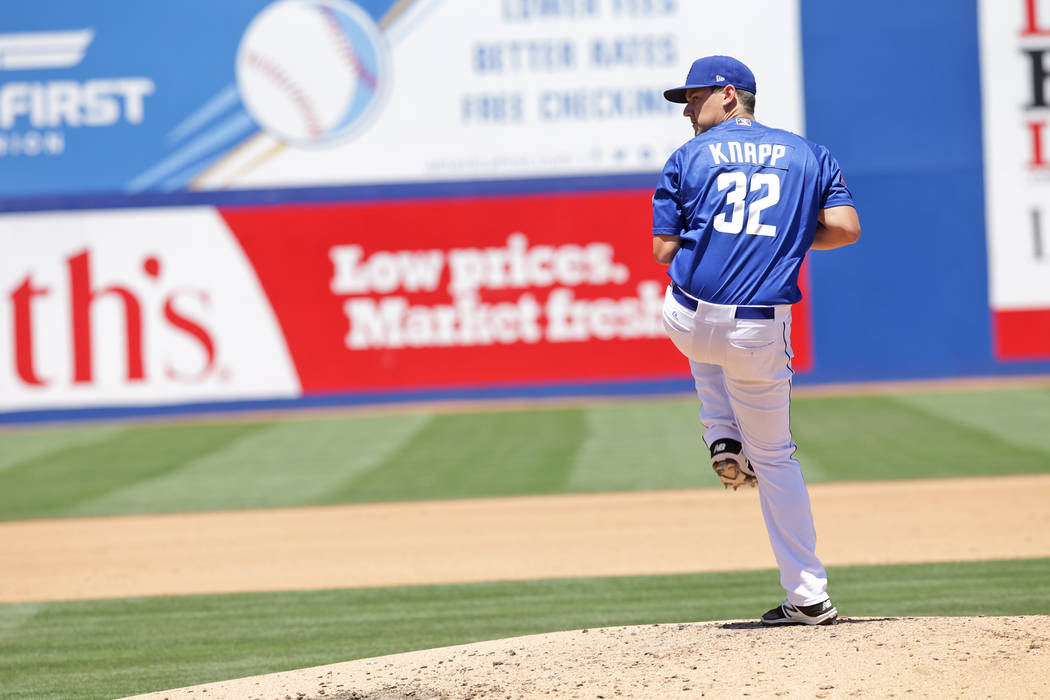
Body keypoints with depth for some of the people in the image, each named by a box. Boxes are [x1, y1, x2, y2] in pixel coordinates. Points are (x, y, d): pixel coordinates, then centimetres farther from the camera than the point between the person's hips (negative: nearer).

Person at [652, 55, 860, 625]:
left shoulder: (689, 158, 4)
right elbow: (845, 228, 0)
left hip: (688, 323, 0)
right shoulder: (810, 155, 10)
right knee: (774, 455, 14)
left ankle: (723, 440, 22)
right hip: (759, 335, 1)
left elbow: (664, 250, 2)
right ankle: (808, 596, 6)